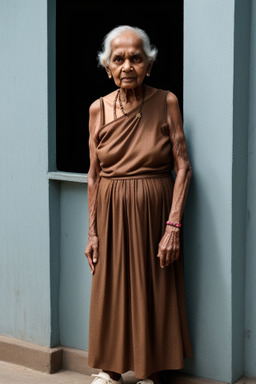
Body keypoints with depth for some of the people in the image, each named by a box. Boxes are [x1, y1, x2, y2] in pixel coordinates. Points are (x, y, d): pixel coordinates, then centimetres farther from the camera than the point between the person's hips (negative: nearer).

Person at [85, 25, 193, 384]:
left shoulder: (166, 103, -7)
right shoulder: (98, 109, 0)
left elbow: (183, 167, -8)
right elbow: (94, 175, 5)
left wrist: (173, 226, -15)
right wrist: (92, 231, 3)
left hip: (154, 212, -2)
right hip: (112, 214, 2)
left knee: (153, 295, 6)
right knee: (112, 291, 9)